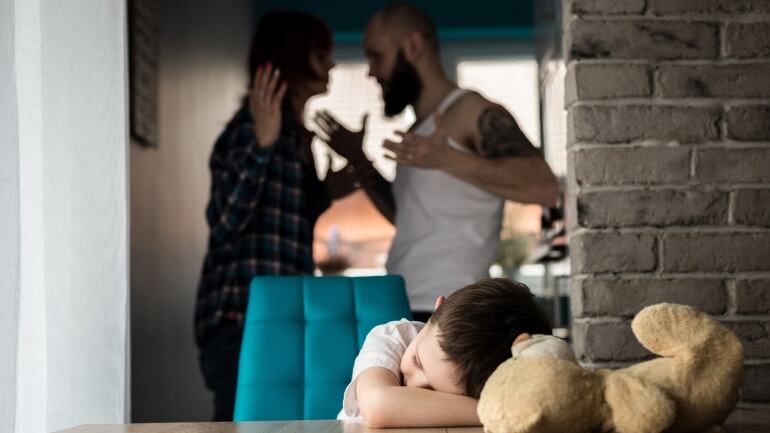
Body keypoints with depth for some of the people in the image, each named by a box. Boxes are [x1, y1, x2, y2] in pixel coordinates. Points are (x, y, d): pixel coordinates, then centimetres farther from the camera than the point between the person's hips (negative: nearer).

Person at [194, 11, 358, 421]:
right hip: (246, 319, -10)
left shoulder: (292, 133, 19)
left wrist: (324, 192, 23)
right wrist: (262, 143, -31)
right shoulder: (253, 125, -10)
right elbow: (224, 222, -22)